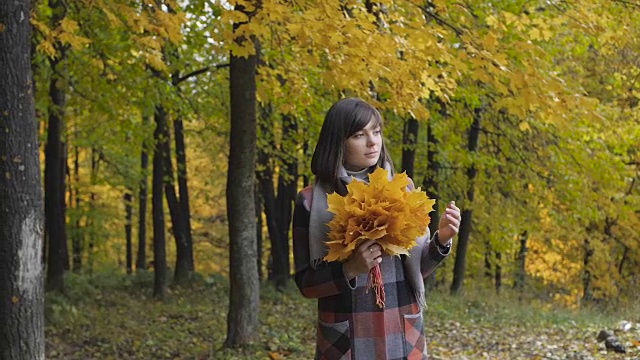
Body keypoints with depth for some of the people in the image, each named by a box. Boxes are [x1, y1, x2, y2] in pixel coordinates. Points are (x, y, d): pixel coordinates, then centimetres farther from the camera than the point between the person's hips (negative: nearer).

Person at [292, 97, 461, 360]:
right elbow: (305, 282, -4)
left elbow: (417, 268, 9)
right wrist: (349, 270, -20)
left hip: (403, 333, 2)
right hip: (346, 338, -2)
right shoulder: (312, 202, -4)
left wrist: (441, 240, -9)